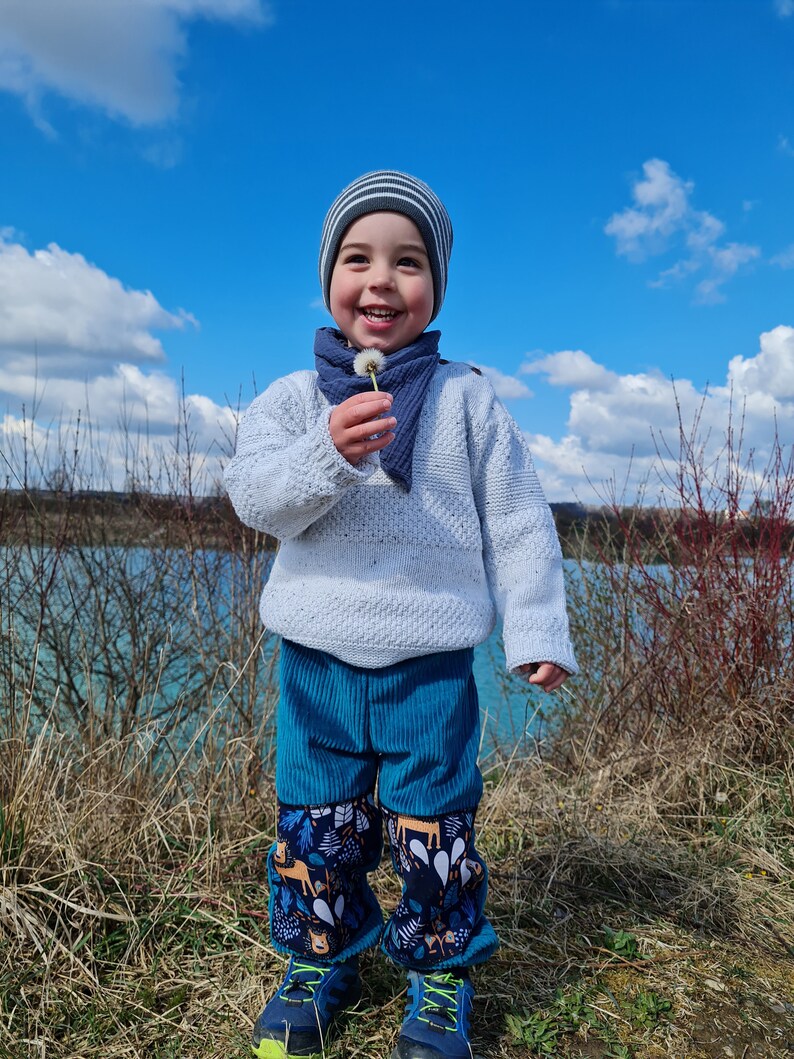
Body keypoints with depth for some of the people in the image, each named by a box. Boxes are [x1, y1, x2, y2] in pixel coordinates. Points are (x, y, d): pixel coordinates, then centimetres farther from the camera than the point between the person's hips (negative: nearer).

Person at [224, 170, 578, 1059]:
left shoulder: (468, 400, 1)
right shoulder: (290, 397, 3)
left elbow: (517, 523, 2)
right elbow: (254, 495, -11)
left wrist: (535, 632, -2)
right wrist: (328, 453, -29)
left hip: (431, 661, -1)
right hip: (316, 657, 2)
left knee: (434, 831, 9)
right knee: (314, 823, 14)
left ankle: (440, 984, 32)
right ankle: (319, 966, 38)